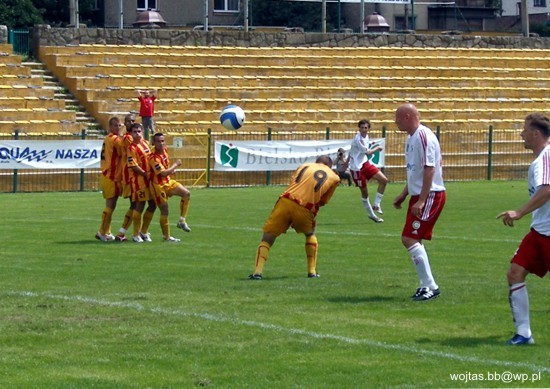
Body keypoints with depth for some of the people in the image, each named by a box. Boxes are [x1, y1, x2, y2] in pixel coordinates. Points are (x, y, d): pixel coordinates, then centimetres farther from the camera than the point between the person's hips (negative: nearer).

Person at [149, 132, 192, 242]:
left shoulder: (164, 150, 1)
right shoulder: (154, 158, -26)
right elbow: (163, 173, -31)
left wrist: (171, 170, 6)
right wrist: (175, 165, -18)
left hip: (168, 182, 8)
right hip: (159, 185, -8)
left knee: (186, 194, -4)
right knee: (164, 211, -2)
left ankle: (182, 221, 4)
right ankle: (167, 237, 10)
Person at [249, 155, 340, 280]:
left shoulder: (304, 166, 25)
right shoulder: (334, 178, 19)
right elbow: (322, 202, 17)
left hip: (285, 202, 0)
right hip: (305, 209, 0)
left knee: (267, 238, 9)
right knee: (310, 234, 30)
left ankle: (258, 271, -8)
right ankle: (312, 271, 22)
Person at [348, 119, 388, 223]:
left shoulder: (366, 136, 5)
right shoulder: (358, 139, -23)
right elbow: (368, 152, -22)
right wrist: (377, 148, -5)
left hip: (365, 164, 8)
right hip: (357, 167, -8)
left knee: (384, 180, -4)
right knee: (364, 192, 1)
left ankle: (376, 204, 5)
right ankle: (371, 214, 17)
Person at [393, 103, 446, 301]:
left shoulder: (424, 136, -16)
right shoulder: (411, 138, 15)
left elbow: (429, 169, -22)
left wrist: (421, 201, -24)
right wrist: (404, 194, 23)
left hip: (430, 196, -10)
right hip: (418, 196, 10)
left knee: (410, 239, -14)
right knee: (411, 240, 11)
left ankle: (430, 286, -10)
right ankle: (426, 285, 17)